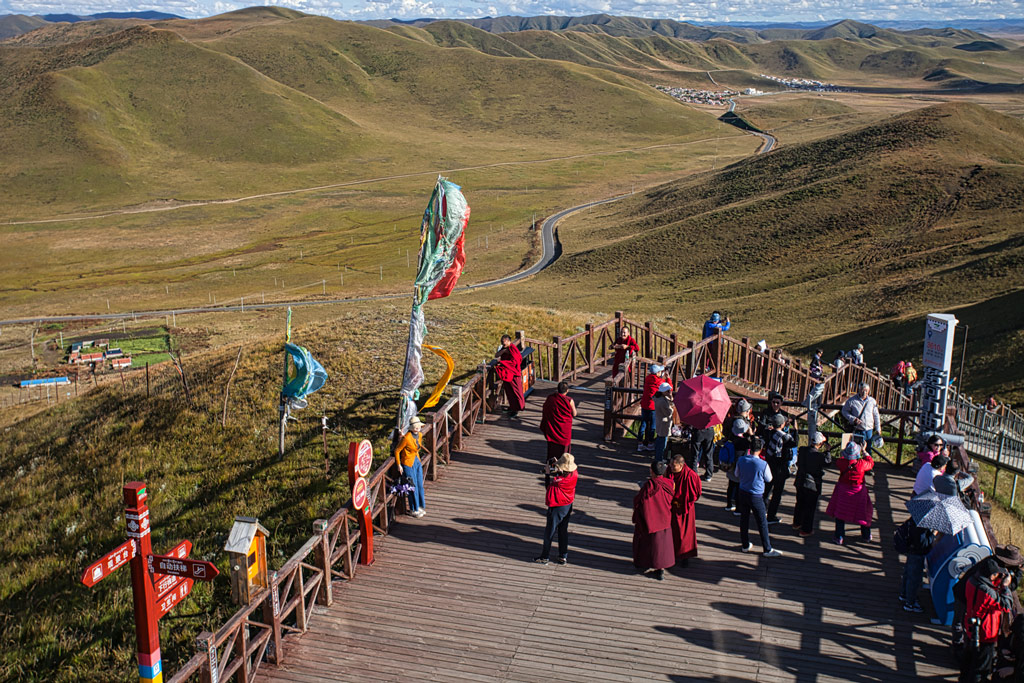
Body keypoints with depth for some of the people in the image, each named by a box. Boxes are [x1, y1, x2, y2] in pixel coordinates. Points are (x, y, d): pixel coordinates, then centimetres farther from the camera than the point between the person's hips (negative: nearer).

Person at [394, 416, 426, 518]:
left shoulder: (419, 435, -1)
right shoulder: (407, 438, -24)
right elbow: (397, 451, -14)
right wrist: (399, 465, -11)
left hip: (417, 462, 7)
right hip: (408, 464, -7)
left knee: (420, 485, 13)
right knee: (413, 487, 0)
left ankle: (420, 506, 29)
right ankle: (414, 510, 15)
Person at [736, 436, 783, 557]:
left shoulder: (741, 460, -11)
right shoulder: (763, 464, -23)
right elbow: (769, 479, -6)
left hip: (743, 493, 4)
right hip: (756, 496, -4)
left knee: (744, 519, 17)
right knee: (762, 523, 8)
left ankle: (745, 545, 29)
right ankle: (767, 549, 17)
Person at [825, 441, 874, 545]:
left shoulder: (842, 462, -18)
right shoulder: (861, 464, -20)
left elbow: (838, 463, 7)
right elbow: (871, 463, 1)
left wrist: (844, 455, 17)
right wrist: (865, 452, 11)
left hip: (843, 491, 0)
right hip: (859, 492, 0)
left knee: (840, 514, 11)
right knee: (863, 513, 18)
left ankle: (839, 537, 13)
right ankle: (866, 535, 33)